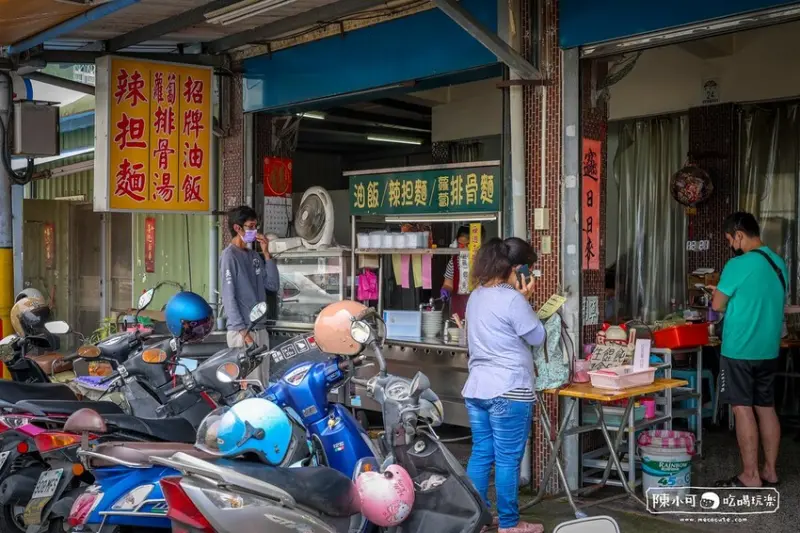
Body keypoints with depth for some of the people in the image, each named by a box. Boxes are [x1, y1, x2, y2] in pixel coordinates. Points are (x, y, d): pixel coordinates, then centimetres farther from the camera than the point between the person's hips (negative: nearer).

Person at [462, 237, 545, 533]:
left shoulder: (476, 296, 10)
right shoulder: (512, 299, -16)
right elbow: (537, 338, -6)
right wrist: (525, 300, -2)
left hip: (476, 388, 8)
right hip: (508, 391, -8)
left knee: (480, 455, 13)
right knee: (508, 459, 3)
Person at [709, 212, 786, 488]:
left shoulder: (739, 265, -16)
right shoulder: (779, 263, 8)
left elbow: (718, 305, -8)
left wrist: (718, 293, 11)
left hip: (739, 350, -8)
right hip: (768, 349, 8)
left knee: (743, 409, -2)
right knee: (766, 407, 12)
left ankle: (750, 476, 1)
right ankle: (769, 471, 19)